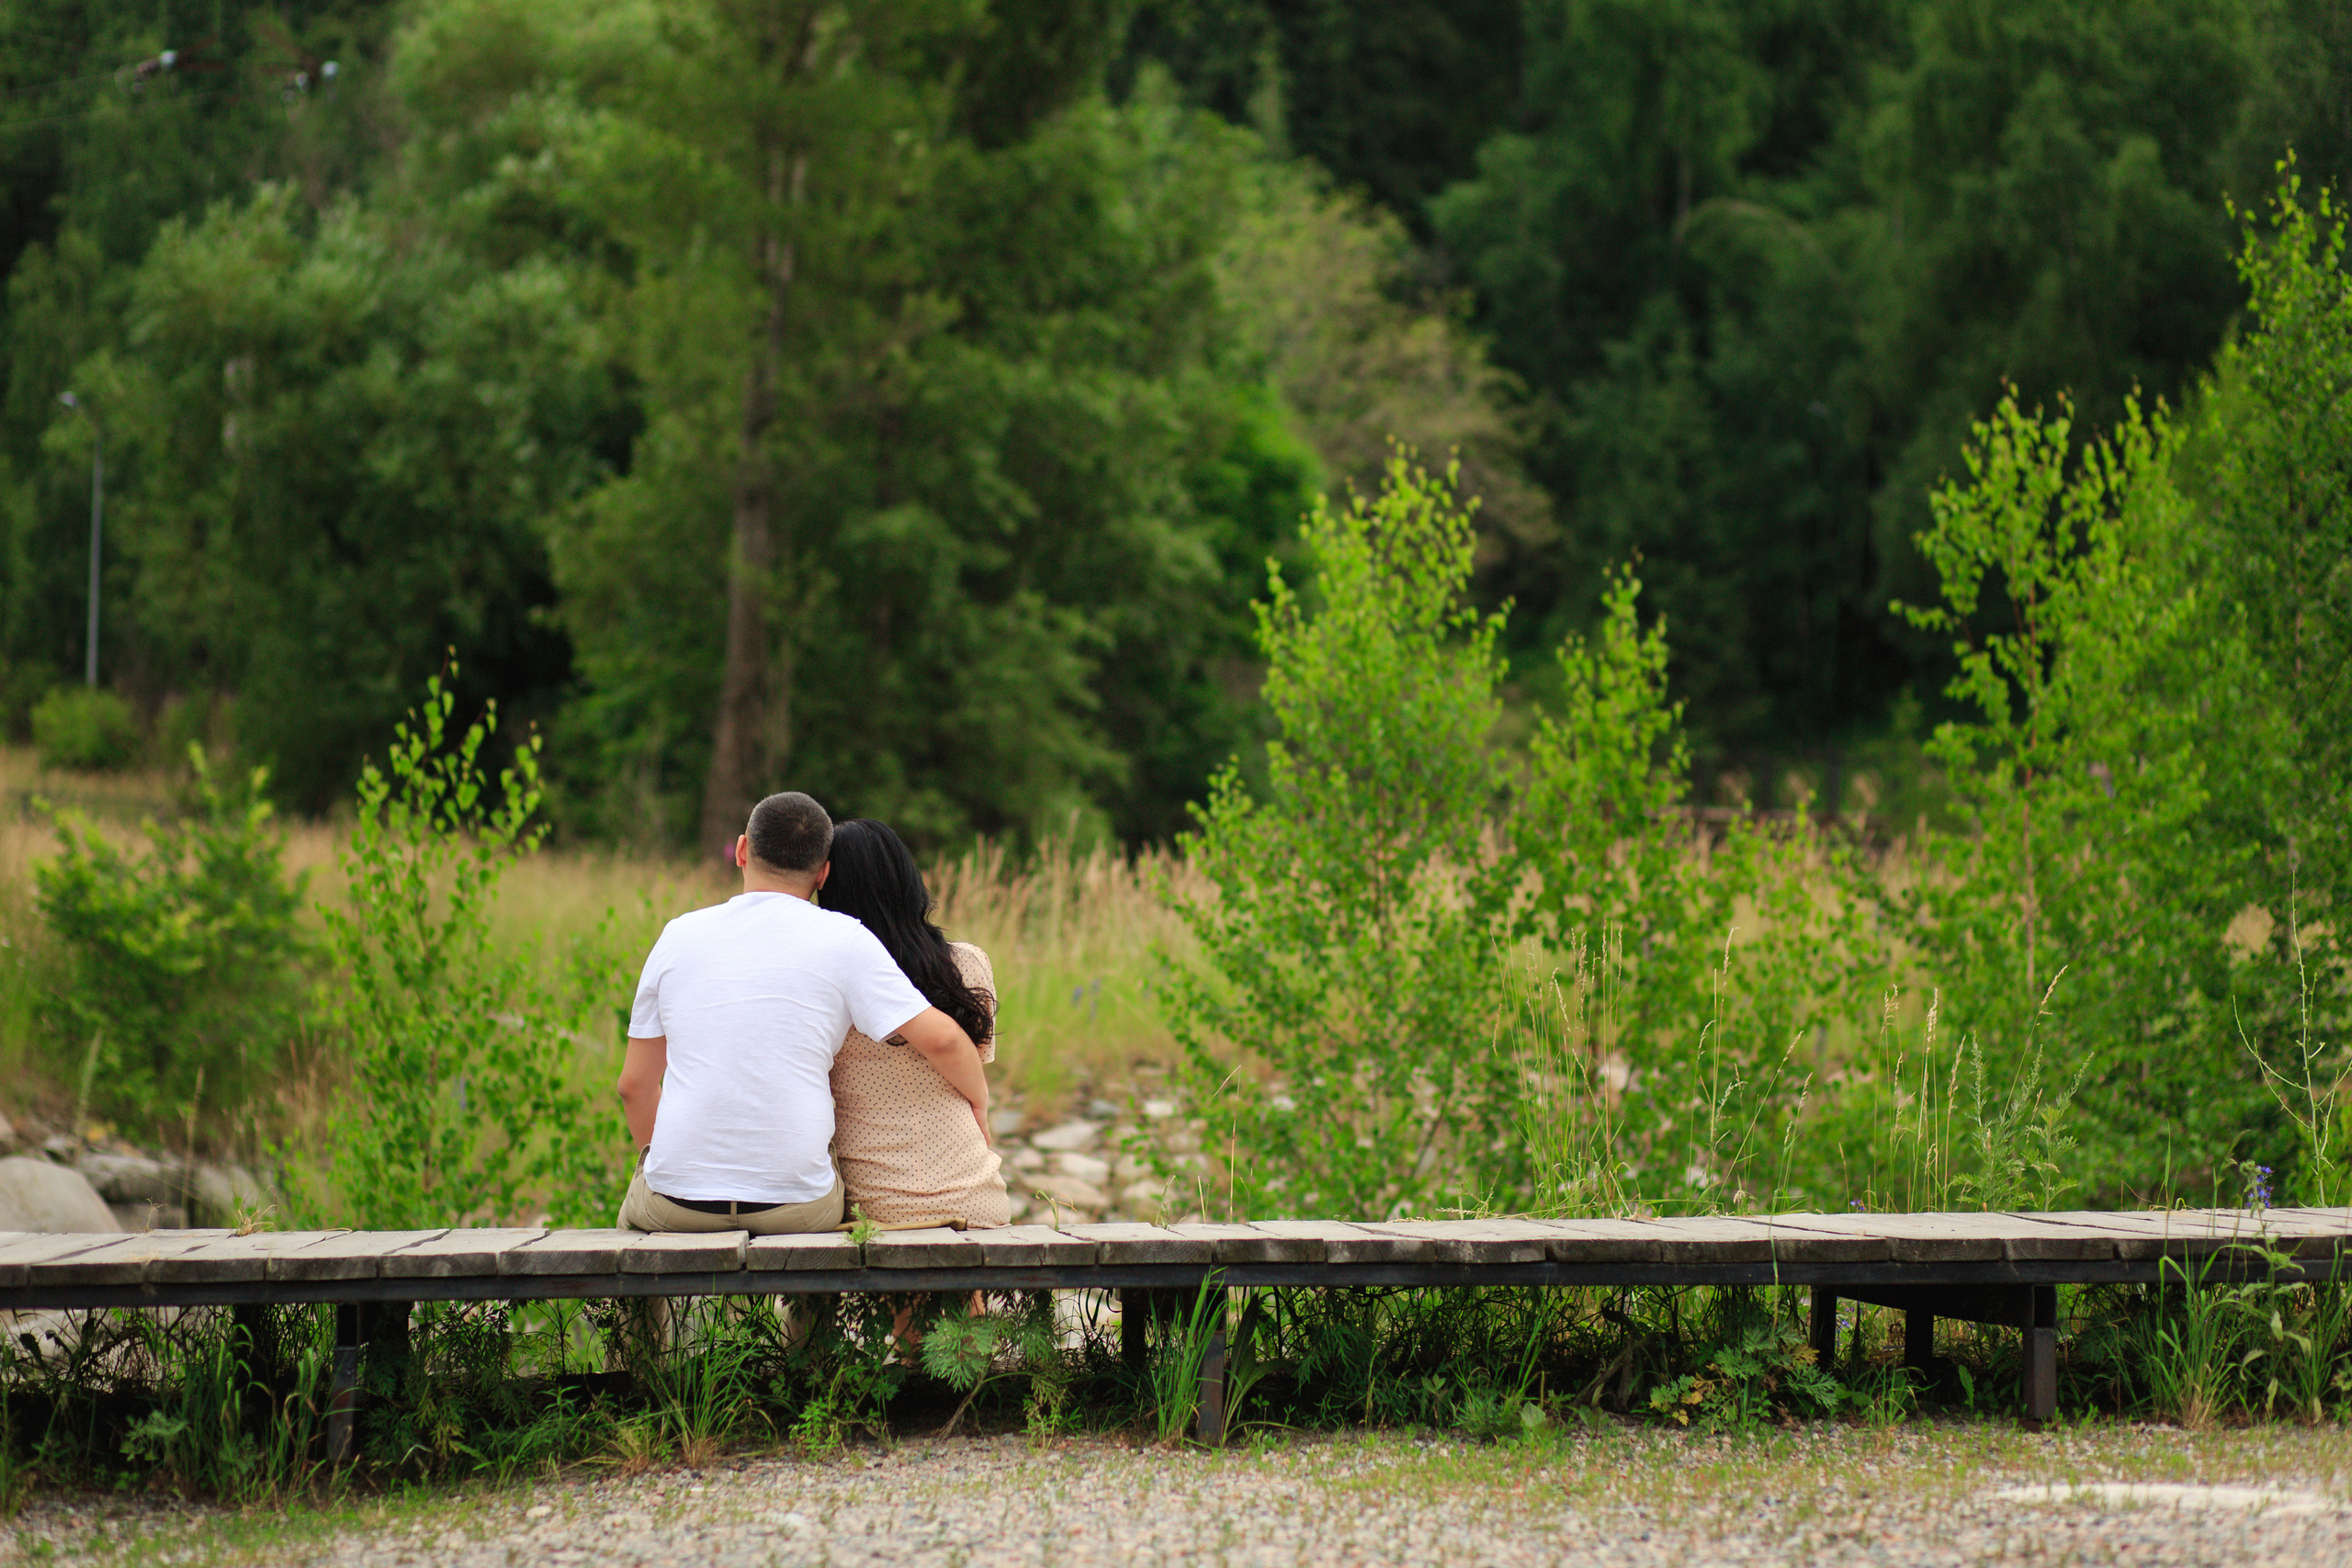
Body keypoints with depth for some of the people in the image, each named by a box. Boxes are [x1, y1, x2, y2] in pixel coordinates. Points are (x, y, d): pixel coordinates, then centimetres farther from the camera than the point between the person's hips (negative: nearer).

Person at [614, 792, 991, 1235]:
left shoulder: (679, 935, 7)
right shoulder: (842, 940, -3)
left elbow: (634, 1084, 12)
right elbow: (939, 1037, -8)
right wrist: (978, 1099, 13)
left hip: (677, 1202, 2)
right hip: (797, 1204, -2)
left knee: (634, 1211, 35)